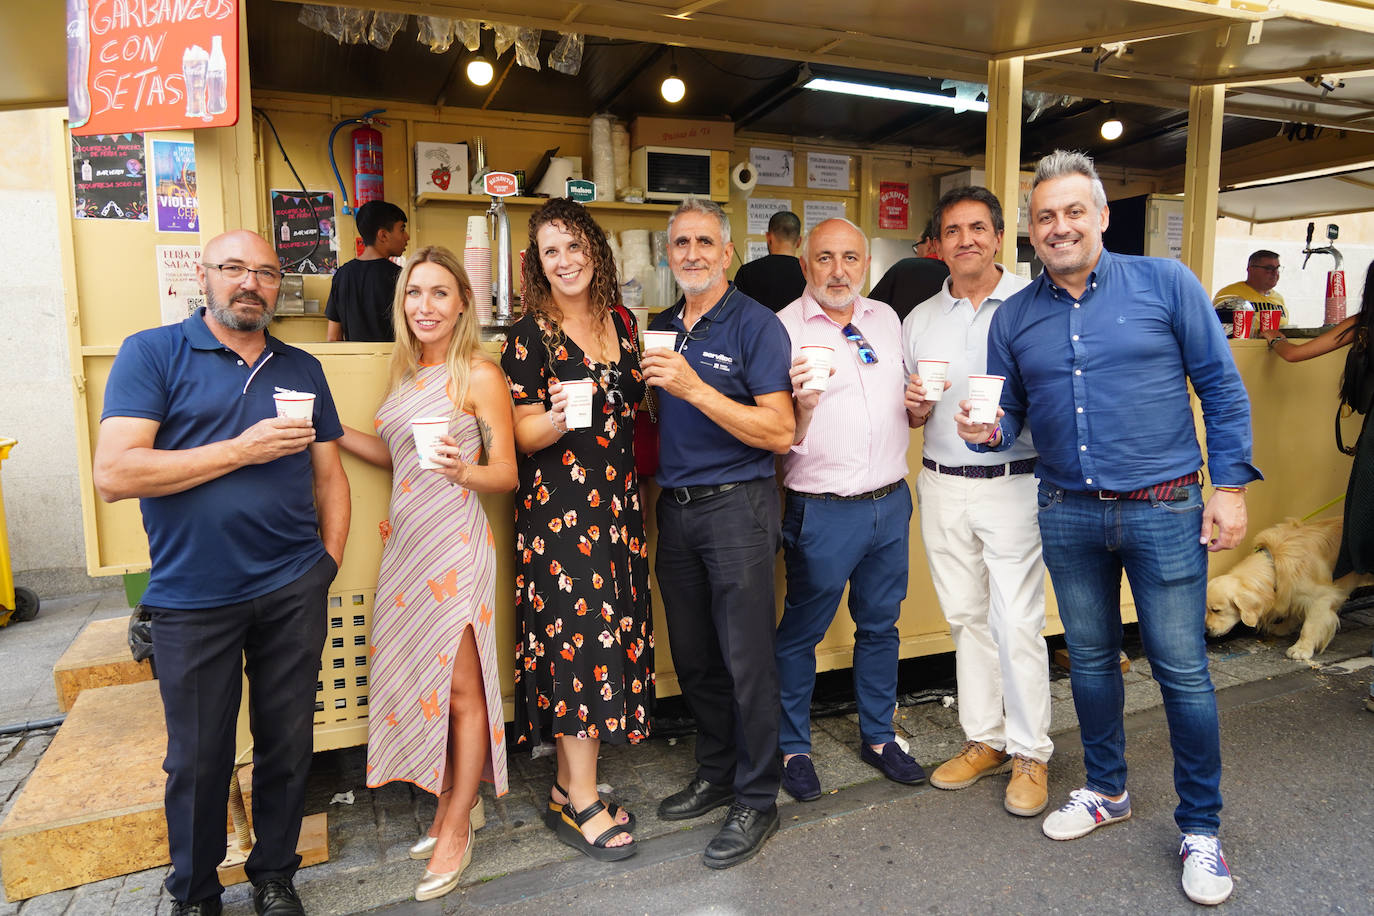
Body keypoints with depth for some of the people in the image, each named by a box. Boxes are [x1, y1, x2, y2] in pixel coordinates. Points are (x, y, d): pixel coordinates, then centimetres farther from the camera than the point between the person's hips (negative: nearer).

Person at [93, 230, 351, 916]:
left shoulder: (302, 369, 11)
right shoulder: (152, 354, -3)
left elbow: (329, 474, 14)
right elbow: (112, 475, -14)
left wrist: (329, 558, 2)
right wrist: (243, 449, -16)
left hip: (294, 591, 3)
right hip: (193, 597, -3)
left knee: (288, 743, 13)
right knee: (199, 758, 11)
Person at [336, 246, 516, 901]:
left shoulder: (479, 374, -8)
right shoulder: (405, 373, 13)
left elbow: (507, 475, -9)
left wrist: (464, 470, -29)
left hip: (454, 543, -7)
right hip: (405, 542, 7)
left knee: (460, 687, 2)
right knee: (417, 675, 12)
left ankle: (456, 831, 17)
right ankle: (451, 806, 30)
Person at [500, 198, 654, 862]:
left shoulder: (622, 323, 12)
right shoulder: (530, 335, -4)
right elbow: (523, 435, -9)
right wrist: (559, 416, -26)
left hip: (616, 502, 6)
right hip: (557, 506, -6)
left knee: (609, 630, 7)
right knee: (580, 636, -5)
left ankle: (570, 787, 21)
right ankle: (581, 804, 9)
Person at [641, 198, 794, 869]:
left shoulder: (756, 325, -7)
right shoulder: (661, 329, 12)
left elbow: (779, 433, -16)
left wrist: (693, 388, -22)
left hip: (736, 505, -6)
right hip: (675, 506, 7)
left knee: (746, 659, 1)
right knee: (692, 656, 15)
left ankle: (756, 800, 17)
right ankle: (715, 774, 33)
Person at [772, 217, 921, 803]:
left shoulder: (887, 320, 10)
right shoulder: (784, 328, -8)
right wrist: (804, 405, -30)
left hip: (891, 502, 6)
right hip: (823, 511, -5)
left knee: (880, 625, 17)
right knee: (801, 632, 6)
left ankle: (878, 737, 35)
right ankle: (793, 748, 25)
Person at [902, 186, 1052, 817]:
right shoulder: (919, 320, 11)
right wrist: (915, 404, -6)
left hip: (1013, 483, -4)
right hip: (942, 485, 4)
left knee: (1017, 622, -4)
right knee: (966, 617, 11)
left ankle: (1030, 752, 13)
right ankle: (985, 740, 25)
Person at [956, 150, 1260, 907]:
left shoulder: (1164, 283, -3)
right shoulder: (1014, 317, 5)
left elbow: (1221, 388, -2)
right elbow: (1010, 413, 10)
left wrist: (1230, 486, -7)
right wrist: (988, 430, -14)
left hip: (1164, 511, -3)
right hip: (1067, 515, 3)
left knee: (1182, 670, 3)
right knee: (1090, 659, 16)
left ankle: (1200, 829, 22)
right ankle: (1105, 790, 36)